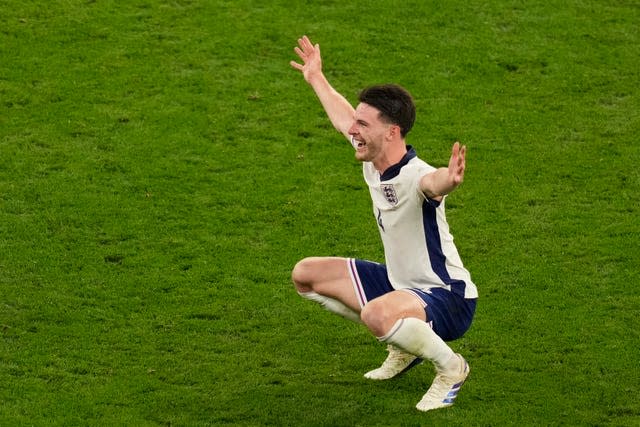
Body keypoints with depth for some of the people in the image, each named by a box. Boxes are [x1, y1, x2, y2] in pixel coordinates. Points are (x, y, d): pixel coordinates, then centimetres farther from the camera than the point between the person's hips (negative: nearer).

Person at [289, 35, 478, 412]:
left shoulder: (415, 176, -29)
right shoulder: (372, 161, -3)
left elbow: (435, 182, -56)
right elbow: (343, 118, 19)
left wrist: (449, 180, -80)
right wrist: (317, 79, 35)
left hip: (448, 299, -10)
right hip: (400, 283, 10)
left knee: (378, 314, -41)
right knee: (306, 275, 14)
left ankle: (450, 367, -9)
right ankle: (406, 345, 20)